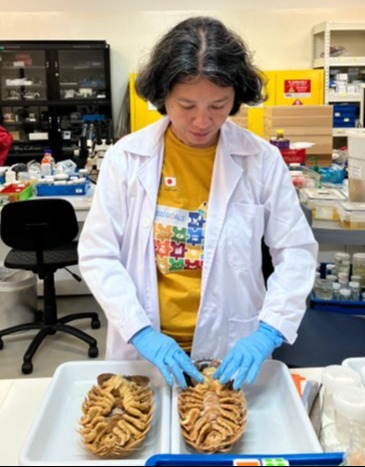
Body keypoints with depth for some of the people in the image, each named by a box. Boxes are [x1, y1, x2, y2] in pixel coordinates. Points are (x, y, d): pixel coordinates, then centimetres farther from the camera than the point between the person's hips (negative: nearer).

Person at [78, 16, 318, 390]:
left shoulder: (261, 159, -8)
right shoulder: (127, 156, -9)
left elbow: (296, 252, -5)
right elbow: (97, 255, -8)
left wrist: (268, 331, -17)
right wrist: (141, 331, -19)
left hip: (232, 351, 0)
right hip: (142, 349, 0)